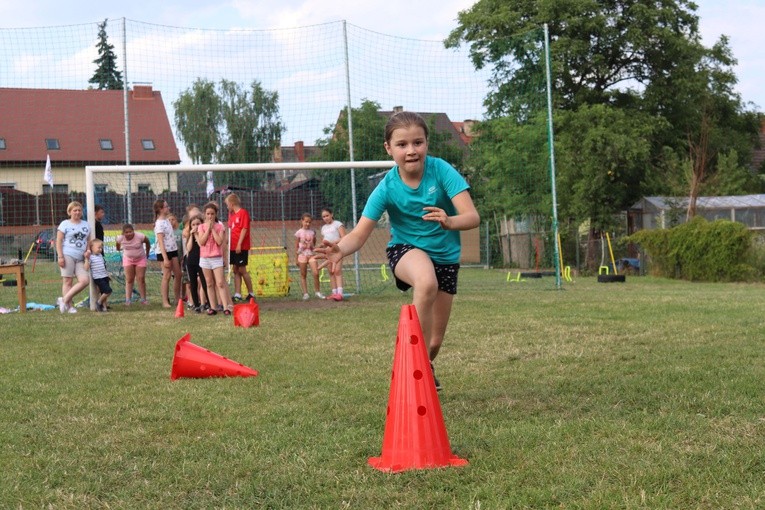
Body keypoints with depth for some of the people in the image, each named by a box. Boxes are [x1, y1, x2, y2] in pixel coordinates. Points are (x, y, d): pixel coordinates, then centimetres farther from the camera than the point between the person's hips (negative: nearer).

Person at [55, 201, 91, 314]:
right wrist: (60, 256, -11)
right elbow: (59, 241, -1)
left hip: (80, 258, 5)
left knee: (85, 280, -10)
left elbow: (89, 241, 23)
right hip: (67, 255, -5)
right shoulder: (65, 224, 4)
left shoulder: (86, 225, 18)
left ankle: (64, 299, -4)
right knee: (68, 281, -6)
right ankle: (70, 306, -3)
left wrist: (88, 251, 2)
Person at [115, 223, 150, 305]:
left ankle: (143, 299, 3)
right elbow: (117, 244, 5)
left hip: (140, 259, -1)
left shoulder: (140, 236, -25)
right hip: (128, 259, 1)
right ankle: (128, 299, -2)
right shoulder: (120, 238, -20)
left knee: (141, 279, -3)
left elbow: (147, 242, -6)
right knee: (129, 280, -2)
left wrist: (147, 254, 4)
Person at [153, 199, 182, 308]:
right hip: (164, 252, -8)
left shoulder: (166, 221, 13)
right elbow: (160, 242, -17)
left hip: (173, 250, 8)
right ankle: (165, 301, 2)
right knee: (167, 276, -4)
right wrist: (165, 258, -22)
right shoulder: (159, 223, -13)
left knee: (178, 274, 9)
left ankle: (177, 298, 20)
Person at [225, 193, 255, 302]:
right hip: (233, 247, 8)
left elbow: (244, 229, -15)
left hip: (241, 247, -8)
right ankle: (237, 294, 7)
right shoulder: (232, 214, 14)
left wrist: (239, 244, -19)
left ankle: (251, 293, 5)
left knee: (242, 270, -4)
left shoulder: (243, 212, -9)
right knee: (235, 270, 6)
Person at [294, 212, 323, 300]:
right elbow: (296, 246, 2)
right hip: (302, 255, -1)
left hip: (311, 254, 2)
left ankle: (318, 292, 3)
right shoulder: (299, 232, -2)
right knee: (303, 275, 3)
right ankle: (305, 293, 8)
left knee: (316, 273, -10)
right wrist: (296, 259, 1)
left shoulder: (313, 231, 5)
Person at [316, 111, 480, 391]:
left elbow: (472, 216, -27)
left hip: (445, 255, 2)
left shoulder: (441, 170, -21)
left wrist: (448, 221, -49)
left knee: (435, 341, 8)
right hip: (405, 250, -2)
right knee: (427, 282, -40)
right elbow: (360, 234, -23)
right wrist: (340, 249, -45)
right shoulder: (387, 187, -20)